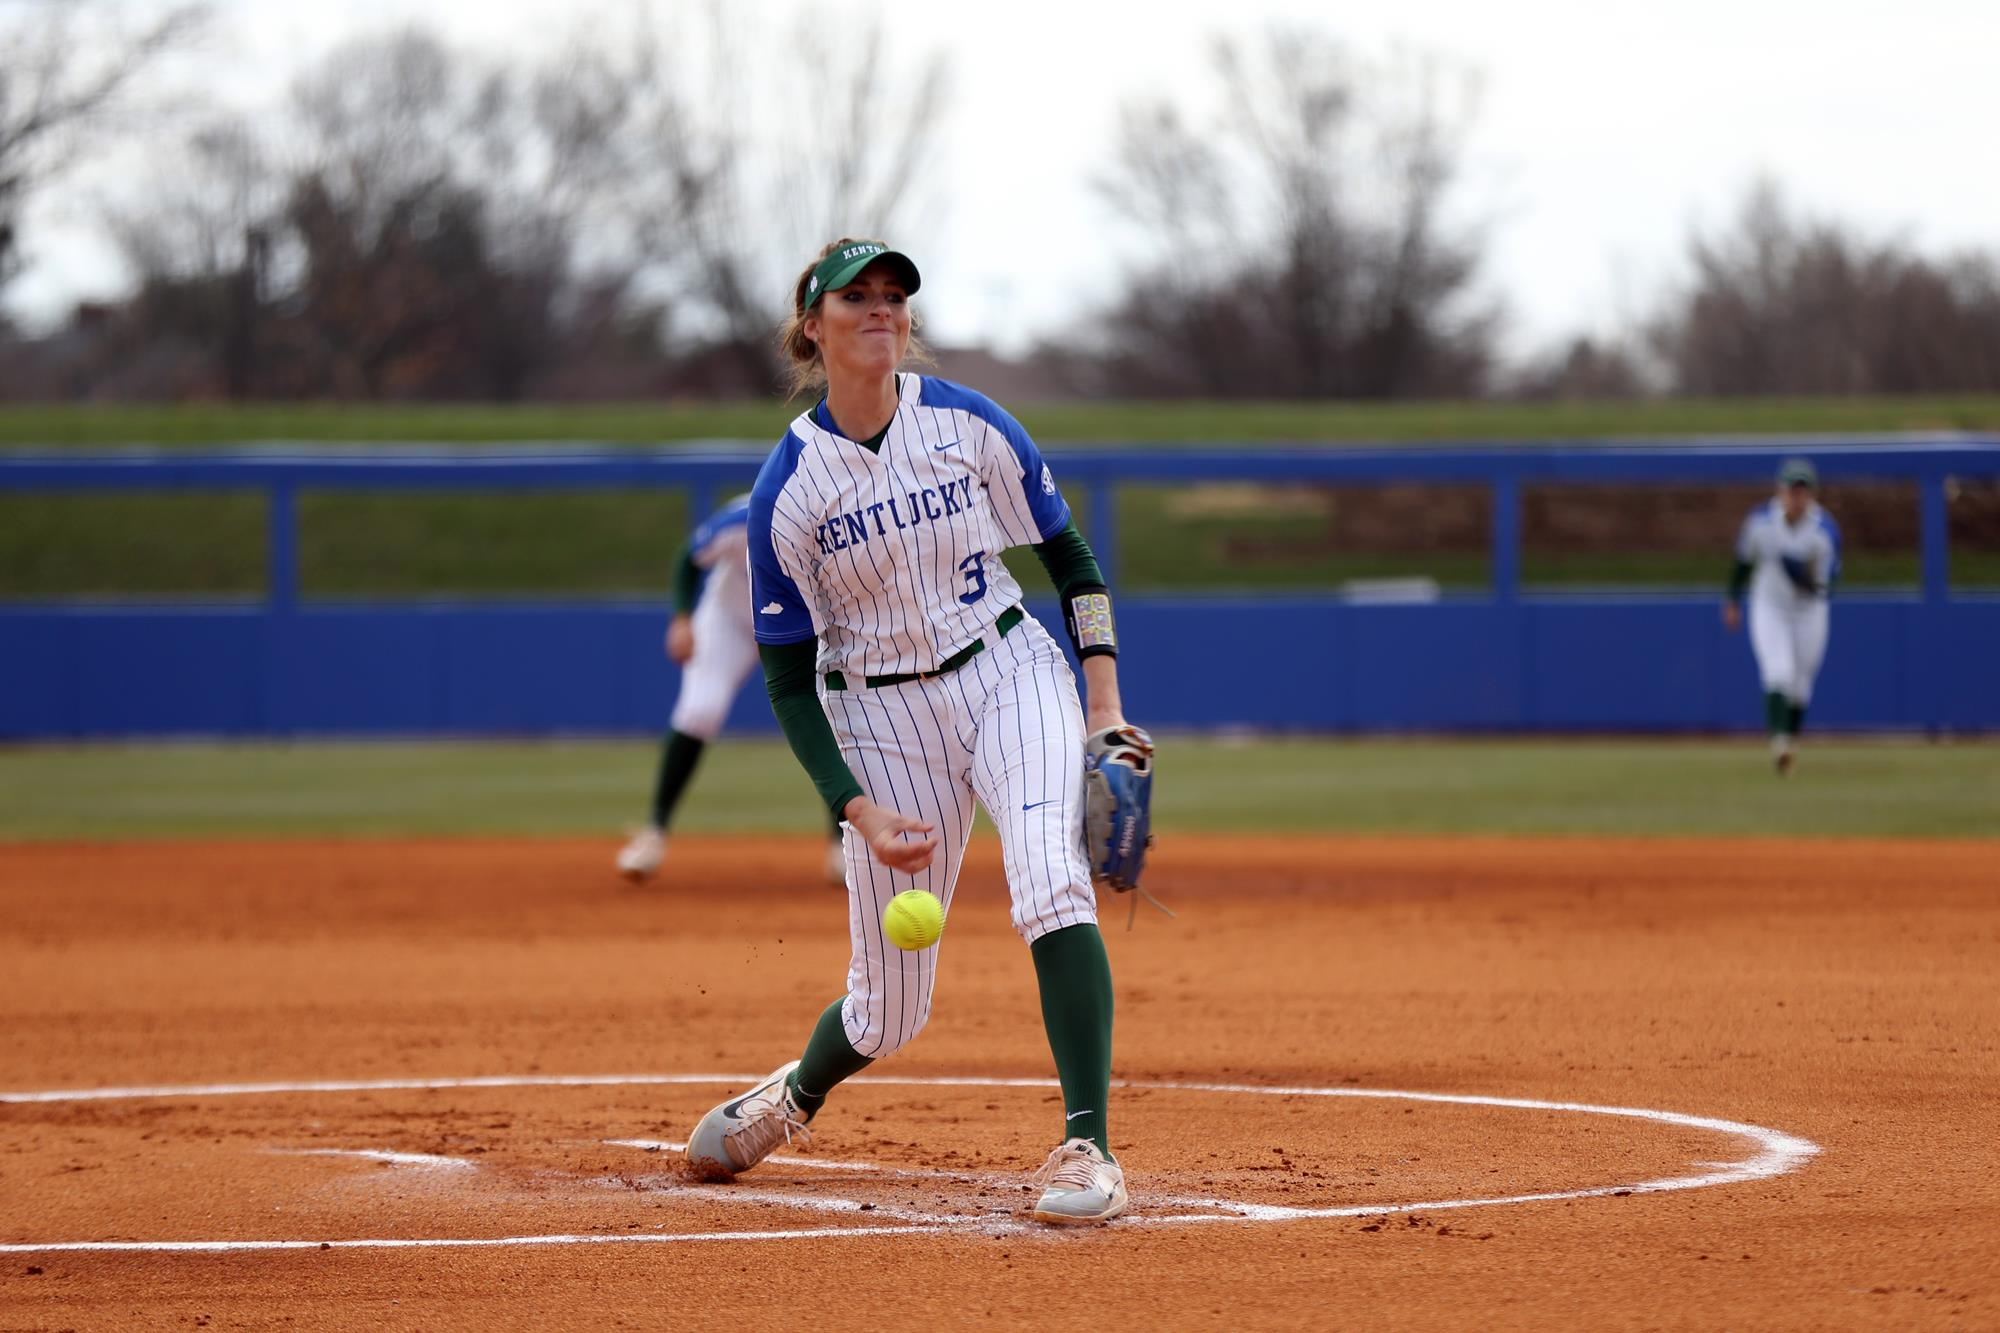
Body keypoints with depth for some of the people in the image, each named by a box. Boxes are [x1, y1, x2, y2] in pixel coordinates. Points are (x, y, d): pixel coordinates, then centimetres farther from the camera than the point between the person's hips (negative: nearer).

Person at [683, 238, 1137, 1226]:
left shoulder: (970, 426, -6)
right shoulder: (787, 488, -9)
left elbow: (1071, 558, 6)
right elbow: (788, 679, -4)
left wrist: (1106, 708, -4)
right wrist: (860, 811, -15)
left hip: (1010, 673, 1)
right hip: (880, 718, -1)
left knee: (1052, 887, -28)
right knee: (887, 1012, 3)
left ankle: (1088, 1148, -28)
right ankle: (796, 1098, 39)